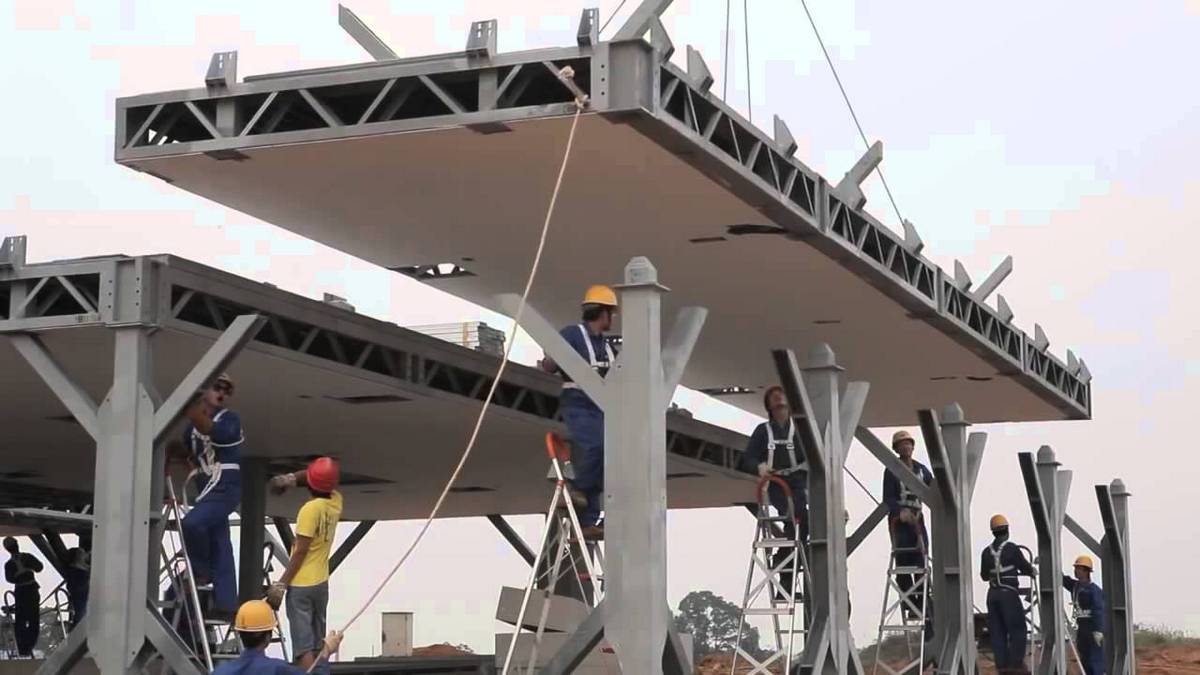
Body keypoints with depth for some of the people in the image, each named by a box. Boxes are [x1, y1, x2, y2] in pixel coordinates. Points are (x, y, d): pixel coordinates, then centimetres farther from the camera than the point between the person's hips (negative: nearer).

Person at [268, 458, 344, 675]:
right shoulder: (336, 502, 2)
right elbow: (328, 482, 22)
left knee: (303, 645, -7)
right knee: (318, 643, 17)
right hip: (322, 583, 7)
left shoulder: (310, 509, -18)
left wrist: (281, 584, -13)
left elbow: (300, 551, -18)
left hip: (301, 585, -7)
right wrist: (292, 478, 11)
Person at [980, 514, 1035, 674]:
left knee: (997, 631, 6)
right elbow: (1026, 568, -3)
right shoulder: (1012, 548, -9)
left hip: (993, 594, 5)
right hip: (1009, 593, -5)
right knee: (1017, 629, -1)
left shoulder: (987, 552, 6)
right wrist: (1031, 571, 20)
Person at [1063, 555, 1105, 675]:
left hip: (1093, 628, -8)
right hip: (1081, 627, 8)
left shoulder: (1093, 589, -12)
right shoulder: (1074, 585, 12)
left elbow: (1099, 610, -18)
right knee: (1085, 660, 10)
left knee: (1096, 659, -9)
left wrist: (1098, 630, -25)